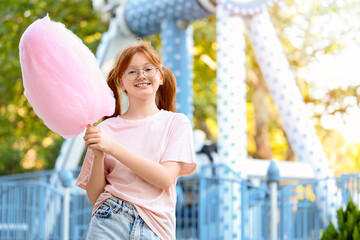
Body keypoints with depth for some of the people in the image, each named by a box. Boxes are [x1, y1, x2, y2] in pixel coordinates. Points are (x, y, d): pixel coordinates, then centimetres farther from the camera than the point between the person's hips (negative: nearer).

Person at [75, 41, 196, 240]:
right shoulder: (107, 128, 7)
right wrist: (98, 156, -10)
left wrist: (113, 148, -12)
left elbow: (166, 178, -8)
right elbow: (94, 197, 6)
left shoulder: (176, 123, 6)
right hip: (111, 219, 1)